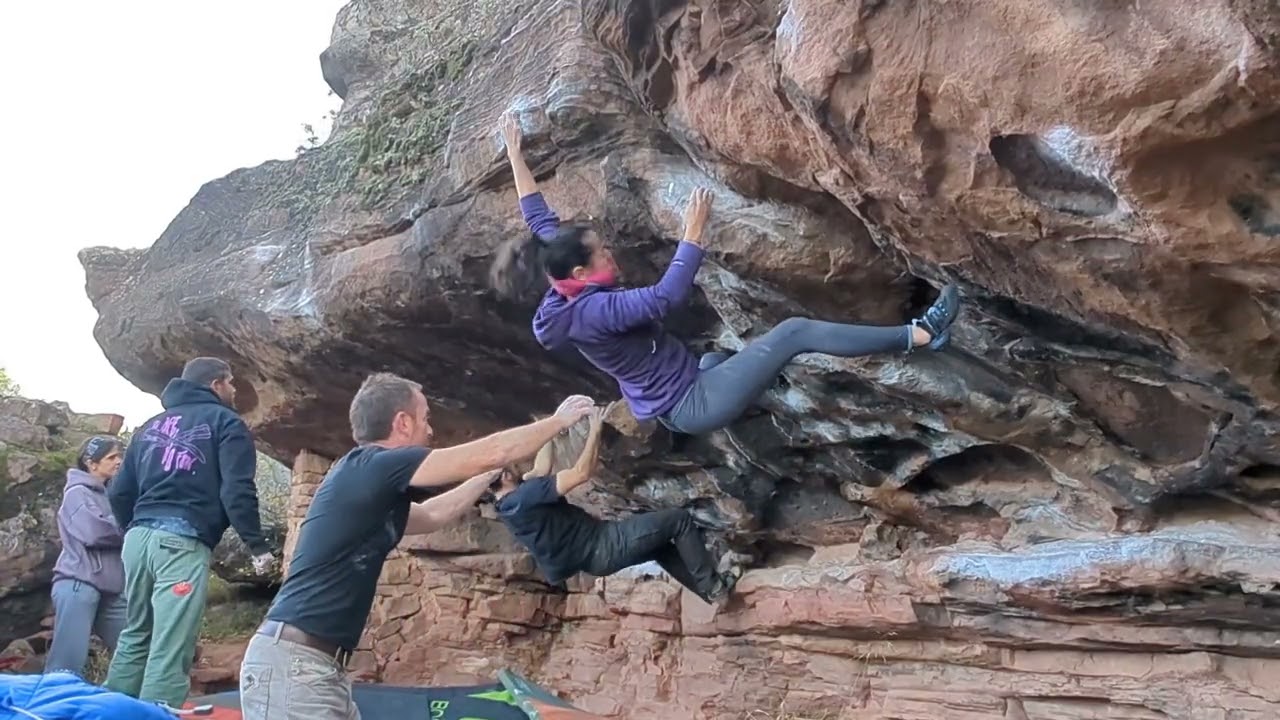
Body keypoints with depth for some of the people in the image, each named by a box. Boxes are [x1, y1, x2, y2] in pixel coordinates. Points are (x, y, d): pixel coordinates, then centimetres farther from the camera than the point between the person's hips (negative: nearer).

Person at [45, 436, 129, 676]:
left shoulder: (110, 494, 20)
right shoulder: (77, 492, -2)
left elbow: (118, 529, 14)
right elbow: (94, 531, -16)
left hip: (112, 588, 8)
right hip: (78, 584, -8)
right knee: (68, 662, -10)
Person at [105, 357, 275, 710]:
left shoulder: (152, 425, 22)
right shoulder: (224, 422, 2)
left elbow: (119, 492, 22)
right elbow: (237, 490, -11)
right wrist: (257, 543, -6)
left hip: (139, 536, 7)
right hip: (182, 541, -7)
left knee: (135, 636, 20)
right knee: (170, 651, -8)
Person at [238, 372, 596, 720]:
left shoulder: (372, 485, 15)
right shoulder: (372, 465, -13)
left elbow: (431, 514, 35)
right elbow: (492, 452, -10)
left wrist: (491, 477, 37)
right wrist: (559, 420, 4)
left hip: (320, 667, 10)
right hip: (292, 663, -10)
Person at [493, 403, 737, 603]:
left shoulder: (510, 501, 6)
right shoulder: (524, 495, -24)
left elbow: (541, 469, 22)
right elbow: (581, 473, -25)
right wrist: (595, 430, -15)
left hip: (593, 555, 10)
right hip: (600, 547, -10)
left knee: (660, 546, 26)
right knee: (679, 520, -4)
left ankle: (707, 590, 29)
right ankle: (713, 586, 5)